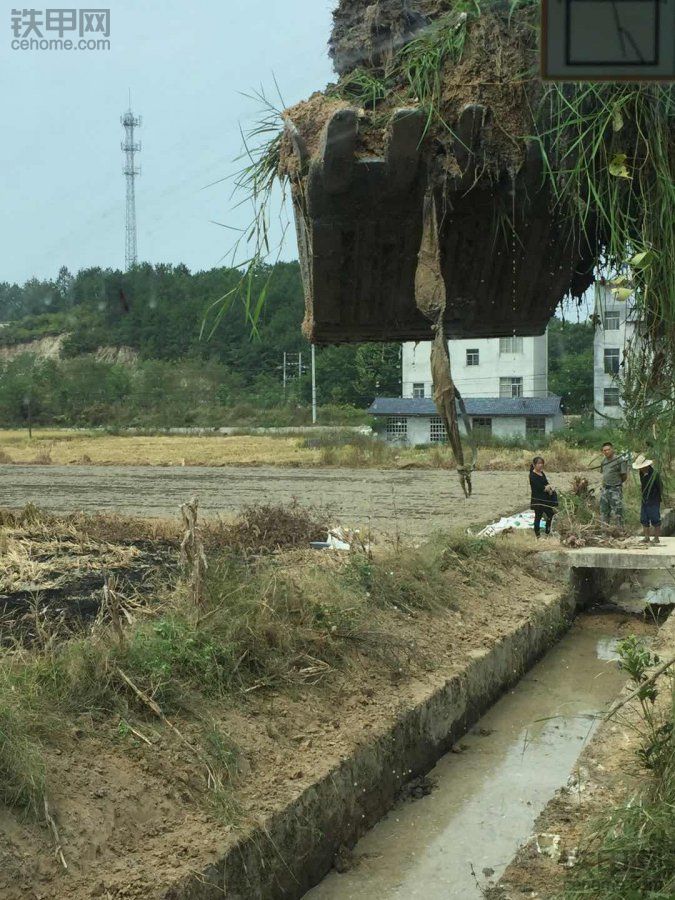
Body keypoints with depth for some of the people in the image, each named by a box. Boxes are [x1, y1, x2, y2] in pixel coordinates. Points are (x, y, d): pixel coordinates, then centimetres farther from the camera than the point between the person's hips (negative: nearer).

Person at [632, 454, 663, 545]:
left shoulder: (655, 475, -17)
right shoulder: (642, 474, 5)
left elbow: (660, 488, -11)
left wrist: (660, 498, -7)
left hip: (654, 502, -7)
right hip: (644, 501, 7)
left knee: (655, 520, -1)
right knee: (644, 520, 8)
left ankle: (656, 538, 5)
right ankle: (646, 538, 16)